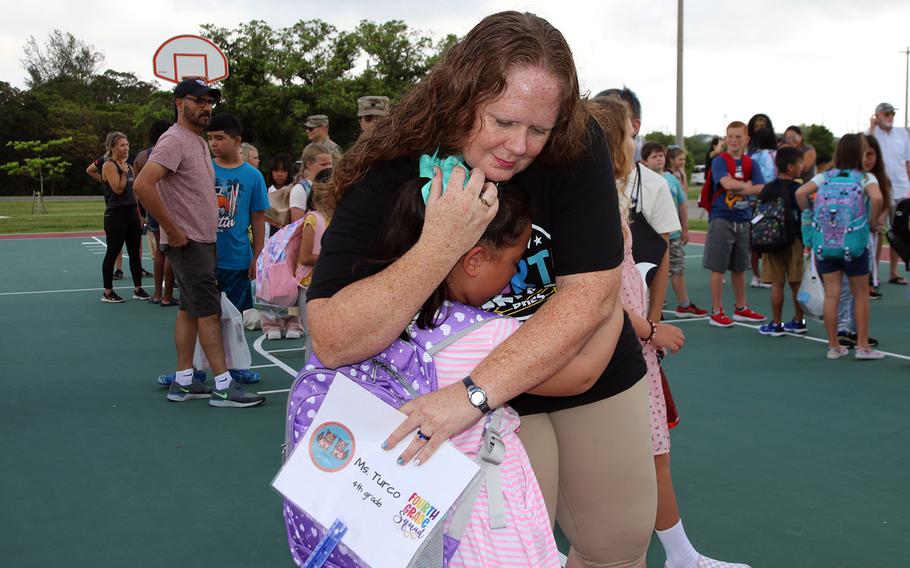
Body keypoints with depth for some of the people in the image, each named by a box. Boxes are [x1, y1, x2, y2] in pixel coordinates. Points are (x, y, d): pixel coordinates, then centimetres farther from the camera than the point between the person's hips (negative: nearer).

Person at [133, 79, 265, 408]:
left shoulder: (199, 143, 16)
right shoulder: (174, 140, -14)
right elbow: (143, 185, -26)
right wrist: (172, 231, -22)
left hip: (203, 241, 9)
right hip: (187, 242, -9)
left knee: (190, 309, 11)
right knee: (209, 310, -7)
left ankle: (183, 382, 17)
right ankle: (223, 386, -3)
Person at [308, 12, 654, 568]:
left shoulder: (576, 148, -21)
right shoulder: (385, 182, -24)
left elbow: (592, 292, -28)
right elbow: (334, 343, -30)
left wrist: (477, 392, -37)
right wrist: (440, 245, -41)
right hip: (492, 411, -2)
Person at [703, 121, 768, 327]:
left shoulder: (750, 163, 9)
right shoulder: (720, 161, -5)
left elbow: (761, 188, -5)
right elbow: (727, 183, -22)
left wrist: (739, 190, -16)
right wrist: (747, 185, -8)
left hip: (743, 220, 5)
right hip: (722, 219, -5)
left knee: (739, 267, 15)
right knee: (718, 268, -1)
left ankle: (741, 309, 26)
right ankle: (716, 312, 6)